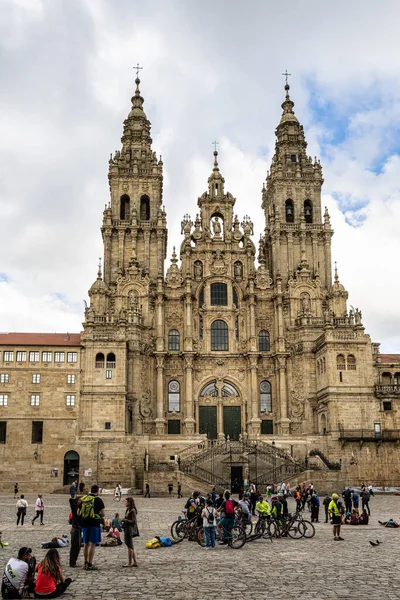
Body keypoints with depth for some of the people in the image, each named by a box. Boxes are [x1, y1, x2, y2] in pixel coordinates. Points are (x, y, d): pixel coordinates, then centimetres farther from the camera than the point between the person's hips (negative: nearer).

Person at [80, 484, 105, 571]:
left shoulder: (83, 499, 7)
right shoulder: (98, 500, -9)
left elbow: (78, 512, 12)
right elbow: (102, 514, -11)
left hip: (84, 524, 6)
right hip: (94, 524, -5)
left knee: (86, 544, 14)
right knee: (92, 544, -2)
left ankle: (86, 563, 21)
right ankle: (90, 564, -3)